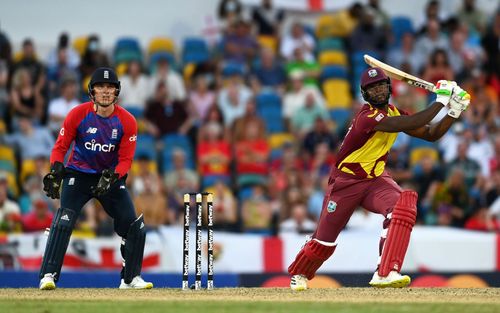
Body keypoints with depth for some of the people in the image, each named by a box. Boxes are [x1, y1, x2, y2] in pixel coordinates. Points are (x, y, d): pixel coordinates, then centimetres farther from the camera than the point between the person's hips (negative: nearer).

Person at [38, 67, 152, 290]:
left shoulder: (127, 121, -10)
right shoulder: (78, 114, -13)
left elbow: (125, 159, -8)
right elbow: (60, 146, -6)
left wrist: (112, 177, -27)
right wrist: (55, 171, -24)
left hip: (111, 177, 2)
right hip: (78, 175, -2)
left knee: (135, 226, -3)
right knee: (63, 221, -22)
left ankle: (130, 278, 15)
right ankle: (48, 276, -22)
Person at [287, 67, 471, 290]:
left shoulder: (394, 113, -1)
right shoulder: (367, 116, -26)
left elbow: (430, 134, 0)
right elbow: (410, 125, -37)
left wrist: (454, 112, -13)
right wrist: (440, 102, -34)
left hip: (376, 180, 5)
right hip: (345, 182, -5)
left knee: (404, 205, -27)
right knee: (325, 240, 4)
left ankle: (385, 273, -33)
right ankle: (299, 274, 39)